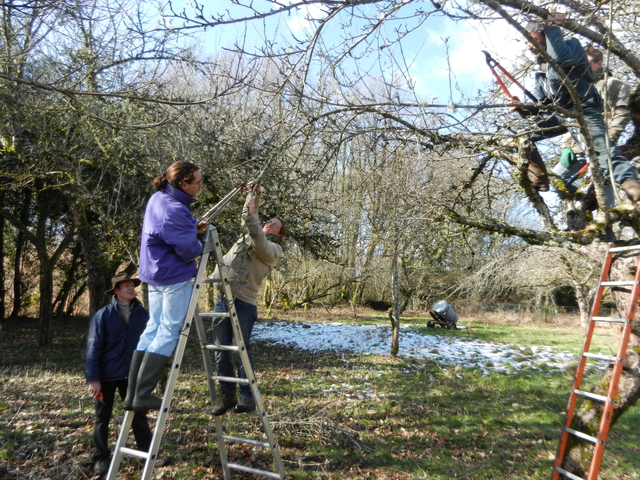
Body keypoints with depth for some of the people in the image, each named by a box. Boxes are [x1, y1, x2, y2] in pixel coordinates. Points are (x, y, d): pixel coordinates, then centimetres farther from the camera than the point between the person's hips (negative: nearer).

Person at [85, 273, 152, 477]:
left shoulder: (143, 314, -3)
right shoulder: (103, 315, -10)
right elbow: (93, 348, -10)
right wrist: (93, 378, -13)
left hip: (133, 374, 2)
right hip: (107, 375, -1)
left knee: (139, 415, 8)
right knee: (103, 418, 13)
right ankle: (101, 459, 27)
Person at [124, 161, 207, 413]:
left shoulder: (157, 198, 7)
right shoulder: (175, 210, -23)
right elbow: (189, 251, -17)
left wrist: (193, 229, 7)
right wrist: (201, 244, 4)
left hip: (154, 273, 10)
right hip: (175, 277, -10)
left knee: (152, 329, 14)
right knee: (169, 333, 0)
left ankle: (132, 394, 19)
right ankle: (143, 395, 4)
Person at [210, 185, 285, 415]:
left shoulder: (273, 249, 4)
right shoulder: (245, 237, 23)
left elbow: (259, 242, -14)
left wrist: (251, 214, -20)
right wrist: (254, 196, 9)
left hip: (244, 302, -6)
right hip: (222, 298, 6)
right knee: (221, 350, 5)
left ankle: (247, 396, 6)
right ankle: (227, 394, 15)